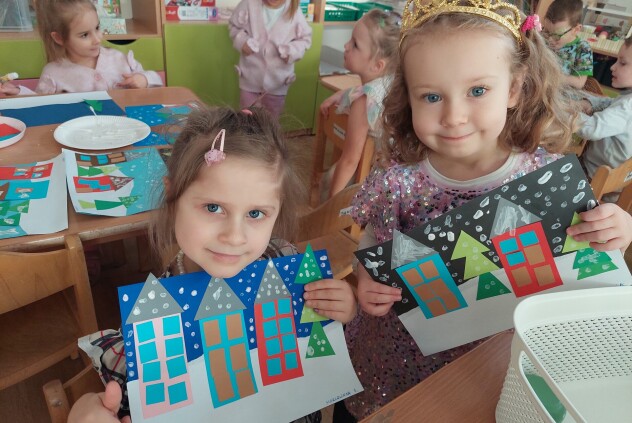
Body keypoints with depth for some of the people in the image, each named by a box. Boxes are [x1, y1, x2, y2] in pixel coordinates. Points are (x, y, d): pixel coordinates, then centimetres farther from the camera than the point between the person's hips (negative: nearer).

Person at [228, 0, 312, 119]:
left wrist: (292, 51, -17)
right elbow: (234, 25, 5)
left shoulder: (294, 11, -9)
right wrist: (242, 41, -15)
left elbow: (305, 38, 2)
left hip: (277, 80, 1)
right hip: (250, 77, 0)